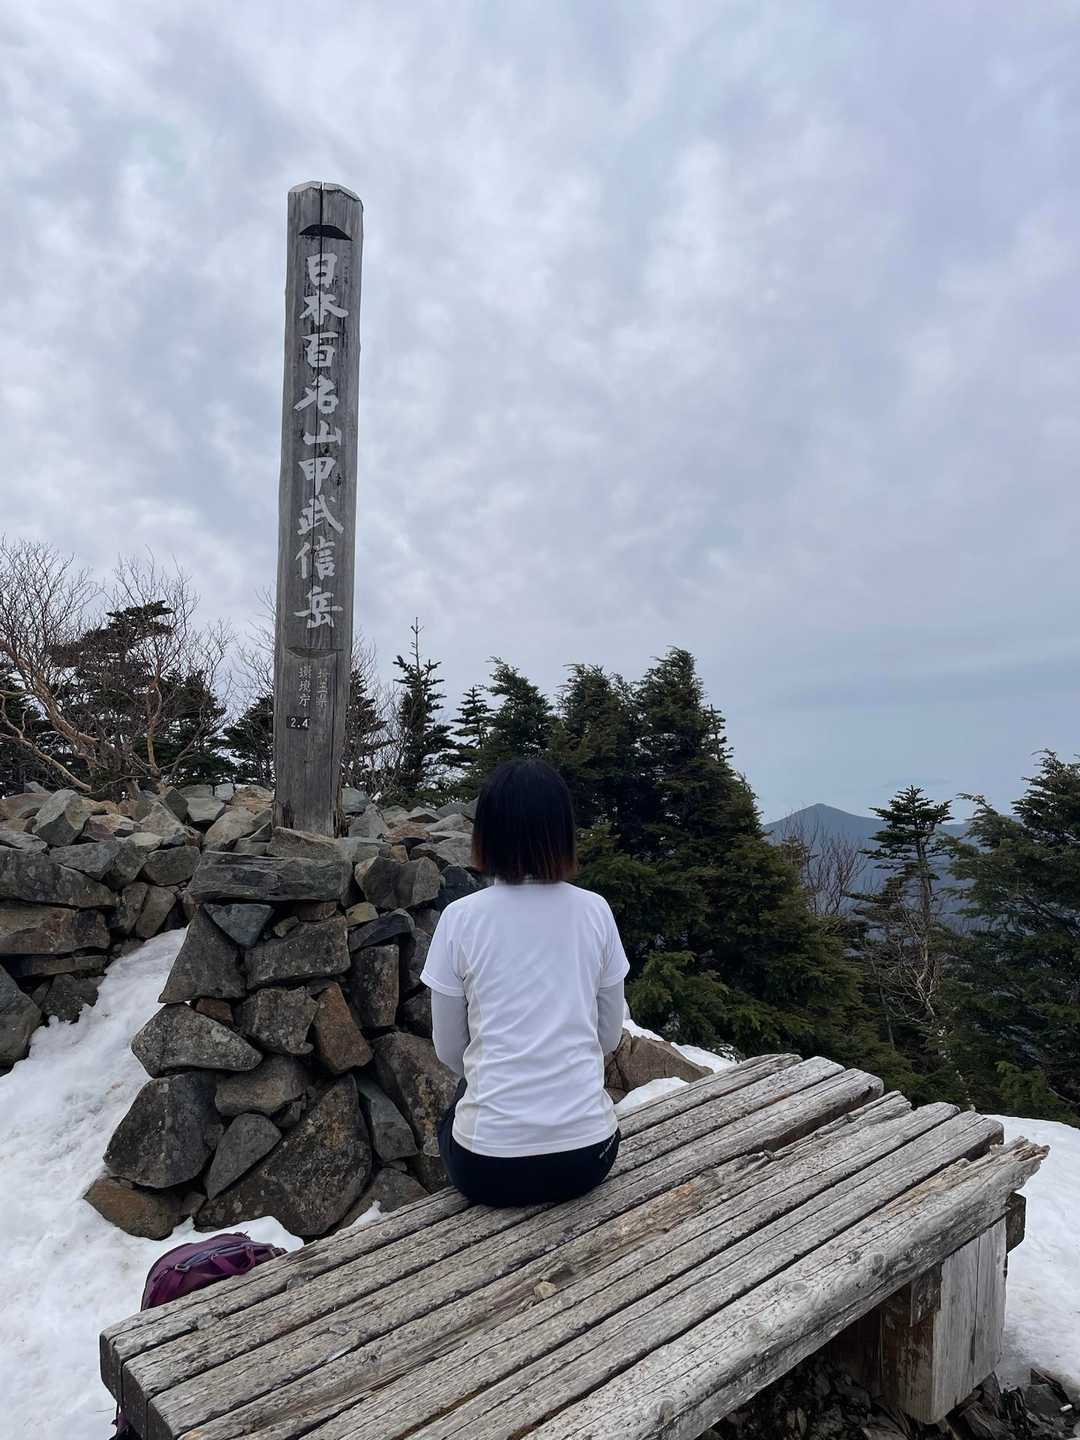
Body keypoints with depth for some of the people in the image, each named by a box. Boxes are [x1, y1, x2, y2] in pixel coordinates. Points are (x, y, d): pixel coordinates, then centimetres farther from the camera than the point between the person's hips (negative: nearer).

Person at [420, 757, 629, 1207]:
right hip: (587, 1157, 2)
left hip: (487, 1167, -1)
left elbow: (449, 1049, 1)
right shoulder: (595, 912, -5)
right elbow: (609, 1036, 5)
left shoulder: (460, 918, -10)